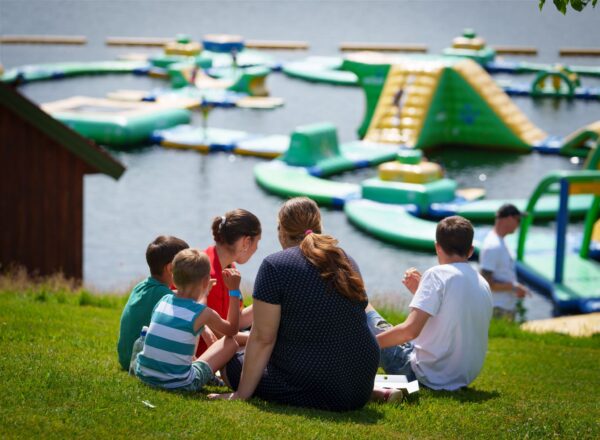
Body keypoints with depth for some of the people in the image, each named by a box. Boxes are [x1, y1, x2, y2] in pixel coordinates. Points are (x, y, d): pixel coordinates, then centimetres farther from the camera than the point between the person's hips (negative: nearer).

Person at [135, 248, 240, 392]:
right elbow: (232, 330, 11)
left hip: (145, 375, 6)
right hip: (179, 384, -6)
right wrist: (234, 291, 12)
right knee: (230, 343, 8)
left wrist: (202, 293, 39)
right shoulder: (204, 313, -10)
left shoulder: (164, 300, 4)